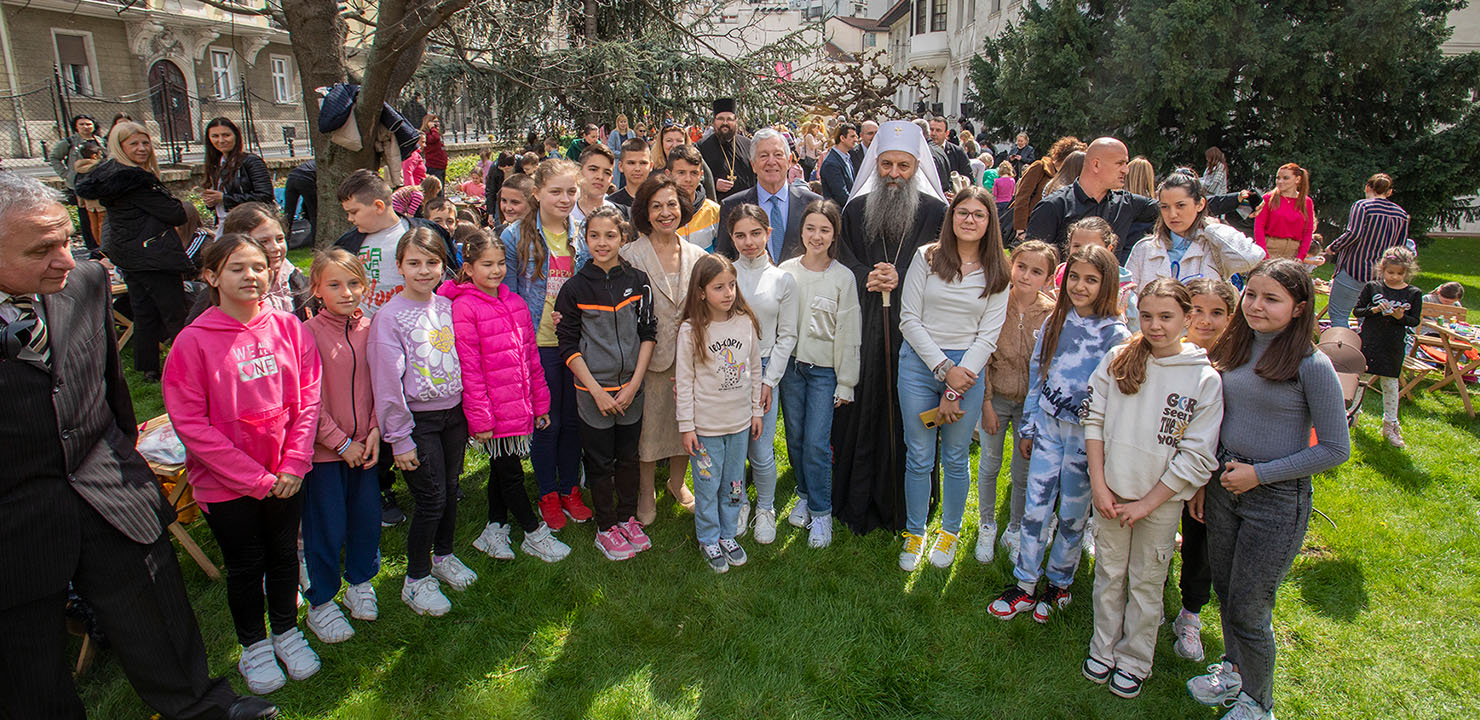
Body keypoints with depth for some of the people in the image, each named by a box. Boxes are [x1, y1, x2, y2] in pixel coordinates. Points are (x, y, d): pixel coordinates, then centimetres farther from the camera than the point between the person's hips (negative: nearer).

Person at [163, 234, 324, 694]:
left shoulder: (288, 328, -5)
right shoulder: (194, 341, -14)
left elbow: (308, 399, -1)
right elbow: (190, 423, -14)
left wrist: (293, 466, -10)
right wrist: (255, 479, -15)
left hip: (286, 477, 3)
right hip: (226, 483, -2)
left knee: (284, 554, 18)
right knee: (245, 566, 14)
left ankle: (287, 631, 40)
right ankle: (254, 646, 35)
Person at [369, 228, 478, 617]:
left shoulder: (448, 307, 3)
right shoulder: (389, 317, -12)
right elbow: (388, 383, -12)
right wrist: (400, 439, -11)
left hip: (453, 413, 5)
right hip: (418, 420, -5)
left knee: (450, 488, 16)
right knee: (431, 498, -2)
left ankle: (443, 554, 39)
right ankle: (416, 580, 17)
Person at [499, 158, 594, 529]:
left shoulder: (583, 236, 4)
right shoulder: (516, 236, -6)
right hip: (538, 344, -3)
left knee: (573, 419, 12)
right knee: (545, 422, 7)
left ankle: (570, 489, 30)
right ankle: (548, 495, 26)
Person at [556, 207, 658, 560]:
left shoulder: (637, 281, 0)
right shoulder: (575, 287, -6)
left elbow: (648, 333, 2)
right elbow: (568, 345, -5)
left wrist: (634, 383, -6)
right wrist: (597, 391, -11)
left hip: (631, 388, 2)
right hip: (593, 390, -2)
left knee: (628, 456, 15)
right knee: (600, 461, 8)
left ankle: (628, 518, 32)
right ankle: (606, 527, 23)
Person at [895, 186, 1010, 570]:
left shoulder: (997, 273, 3)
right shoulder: (926, 258, 0)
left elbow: (988, 334, -1)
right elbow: (909, 319, -3)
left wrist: (955, 390, -9)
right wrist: (944, 369, -11)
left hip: (967, 369, 1)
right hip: (920, 362, 0)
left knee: (956, 459, 10)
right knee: (918, 458, 6)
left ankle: (950, 532, 31)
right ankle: (914, 533, 24)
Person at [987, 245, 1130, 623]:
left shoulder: (1116, 334, -9)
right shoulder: (1054, 322, 4)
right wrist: (1028, 428, 10)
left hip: (1086, 434, -3)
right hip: (1048, 426, 3)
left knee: (1072, 515, 10)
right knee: (1035, 509, 5)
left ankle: (1059, 584, 29)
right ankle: (1024, 586, 17)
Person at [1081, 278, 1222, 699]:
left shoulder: (1205, 378, -9)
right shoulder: (1118, 360, -4)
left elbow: (1196, 456, -9)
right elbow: (1094, 419, -1)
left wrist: (1147, 503, -10)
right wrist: (1099, 485, -7)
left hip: (1161, 500, -2)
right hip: (1112, 491, 2)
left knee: (1146, 582, 12)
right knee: (1109, 573, 14)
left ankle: (1134, 661, 29)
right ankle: (1103, 649, 32)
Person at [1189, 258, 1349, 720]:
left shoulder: (1312, 366, -16)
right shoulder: (1232, 351, 1)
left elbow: (1336, 448, -13)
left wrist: (1259, 474, -15)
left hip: (1278, 499, -5)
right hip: (1224, 487, 6)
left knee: (1248, 610, 4)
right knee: (1225, 593, 20)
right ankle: (1234, 672, 44)